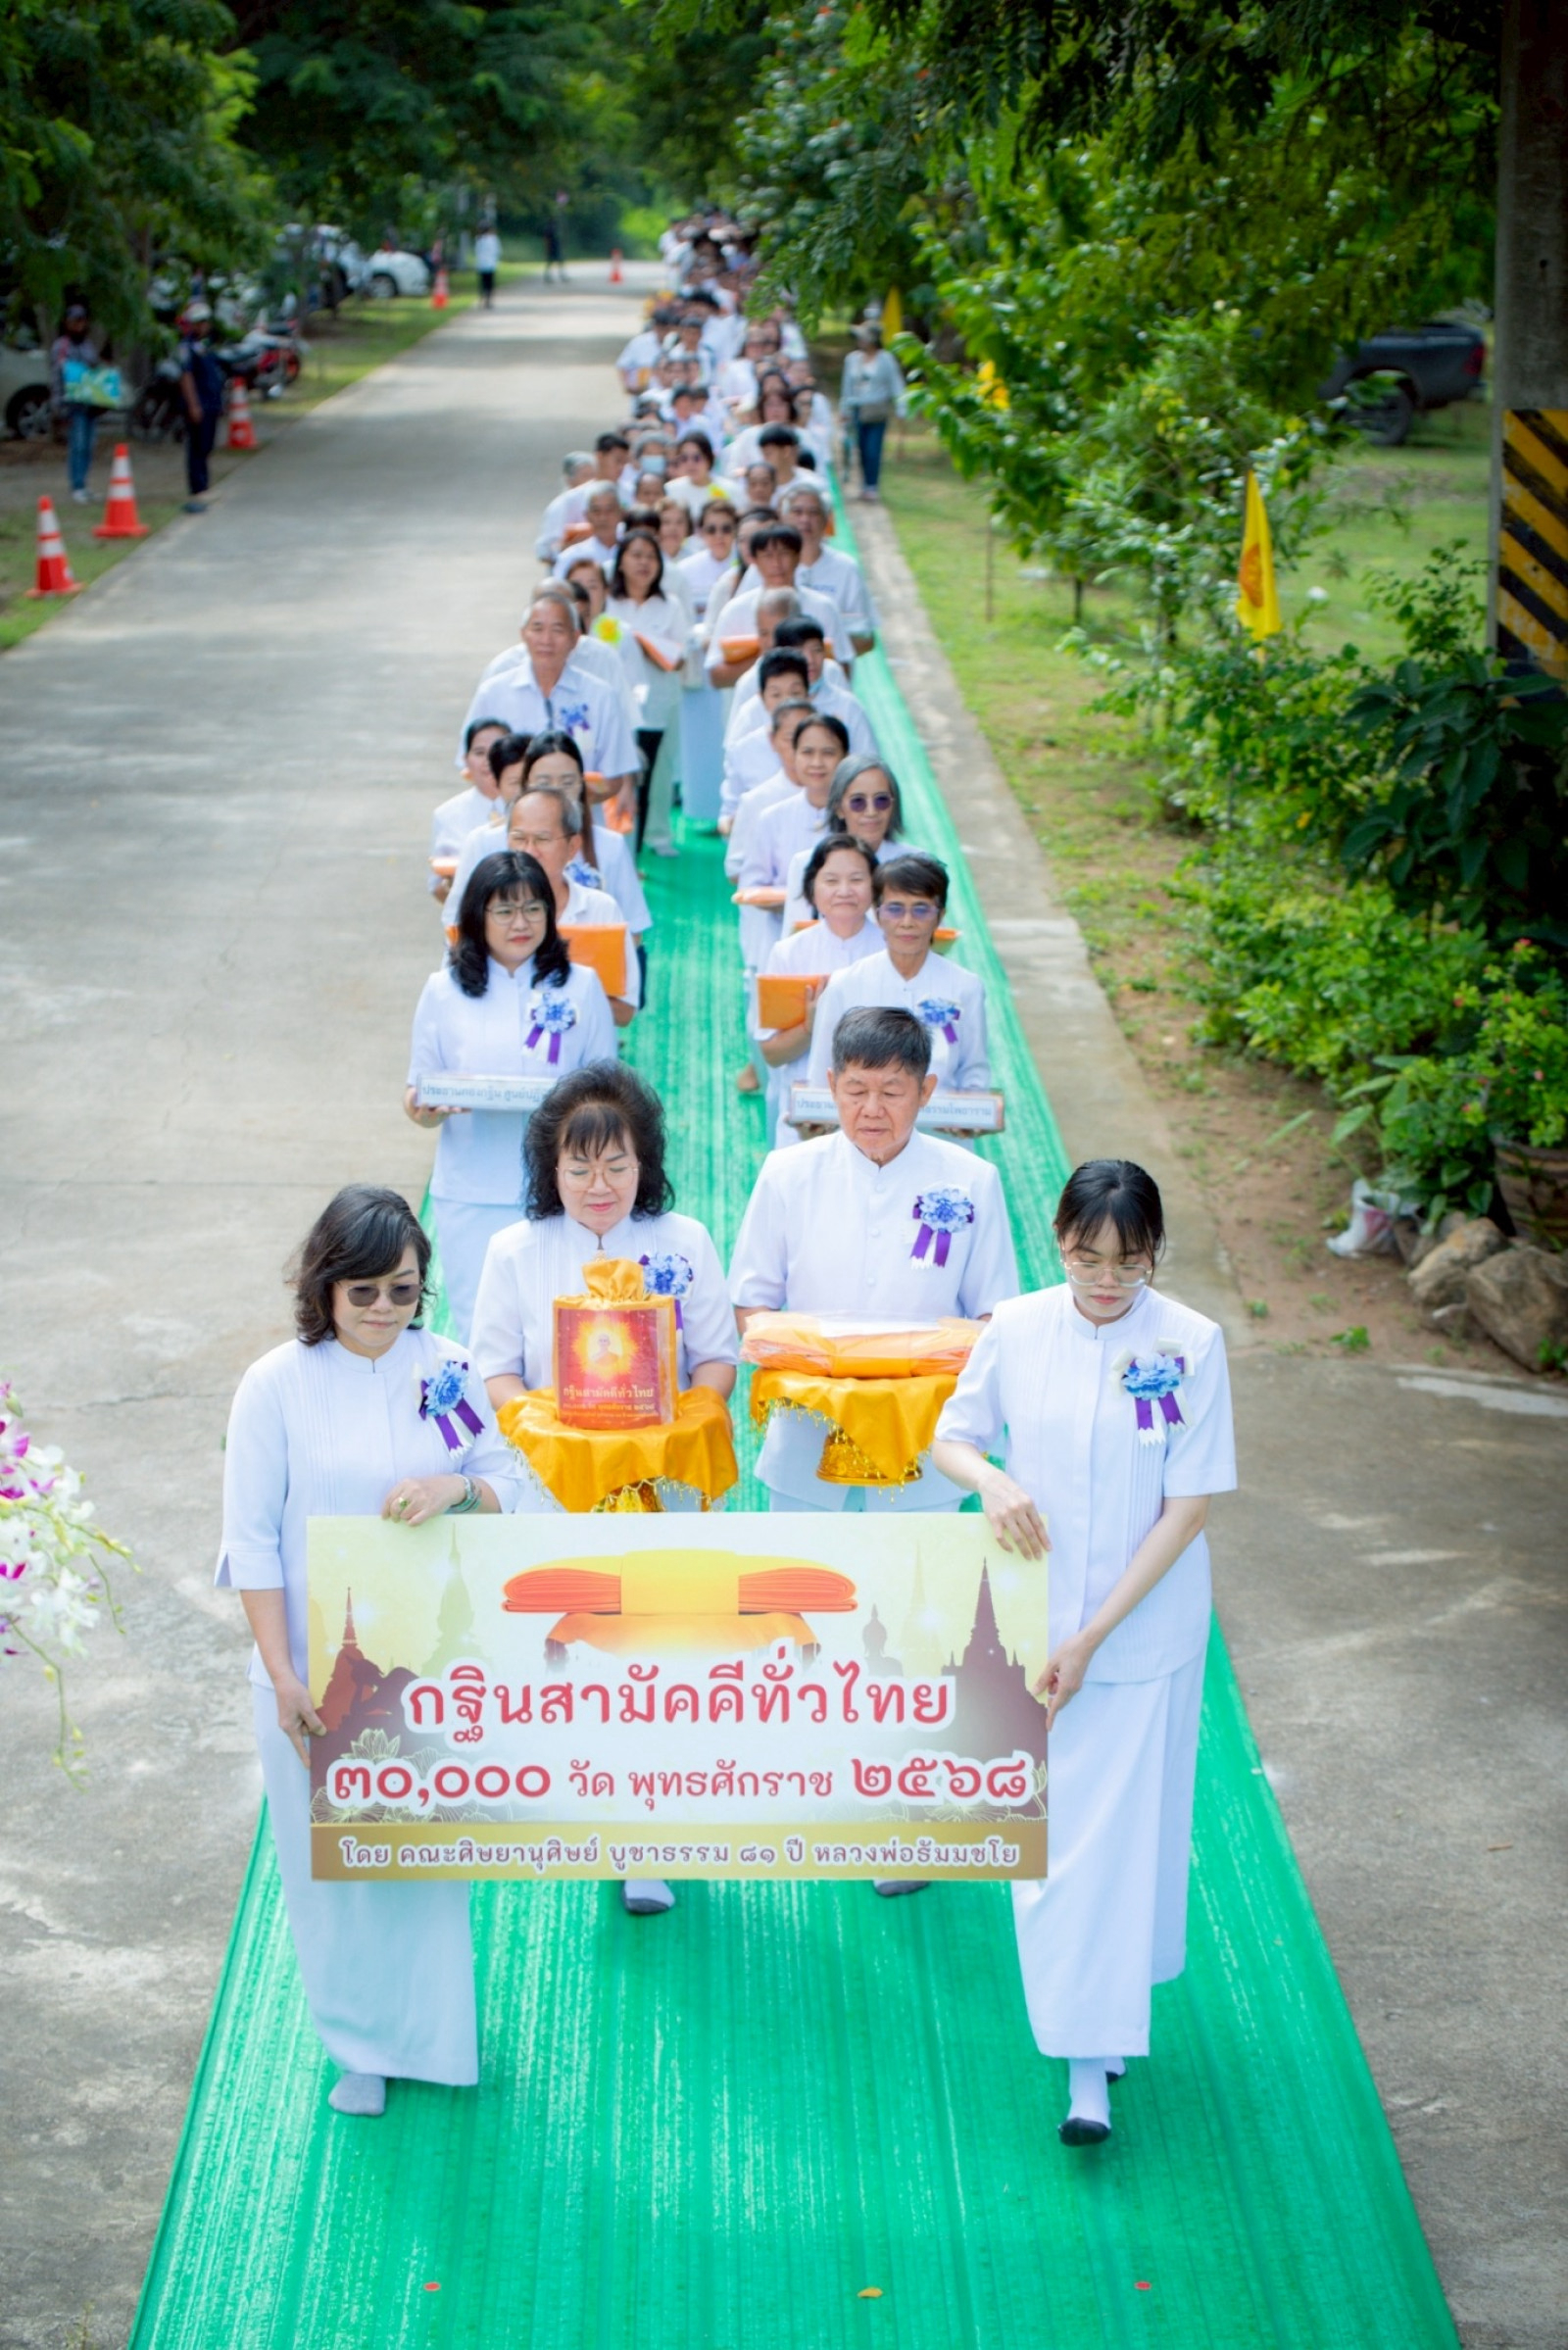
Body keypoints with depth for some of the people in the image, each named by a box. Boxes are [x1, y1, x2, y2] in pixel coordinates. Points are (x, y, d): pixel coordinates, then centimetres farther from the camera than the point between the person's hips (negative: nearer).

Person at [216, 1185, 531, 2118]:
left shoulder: (446, 1369, -2)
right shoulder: (279, 1386, -10)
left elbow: (511, 1485, 4)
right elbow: (252, 1542, -8)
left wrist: (459, 1488, -19)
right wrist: (282, 1675, -12)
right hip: (321, 1662, -2)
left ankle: (429, 2028, 34)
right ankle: (362, 2045, 27)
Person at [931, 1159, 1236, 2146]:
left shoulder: (1191, 1344, -11)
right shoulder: (1016, 1332, -4)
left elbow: (1189, 1508, -11)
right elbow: (950, 1438, 9)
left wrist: (1094, 1636, -14)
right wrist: (993, 1481, -16)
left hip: (1144, 1629, -2)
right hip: (1033, 1617, 2)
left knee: (1121, 1828, -2)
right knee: (1045, 1826, 6)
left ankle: (1093, 2068, 5)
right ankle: (1076, 2026, 24)